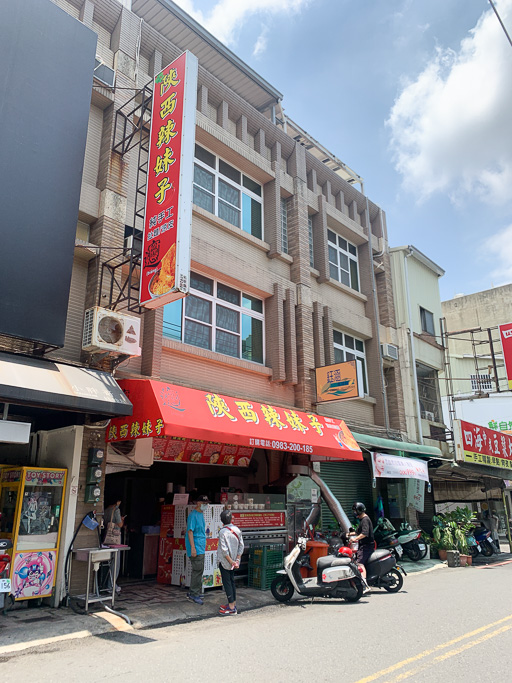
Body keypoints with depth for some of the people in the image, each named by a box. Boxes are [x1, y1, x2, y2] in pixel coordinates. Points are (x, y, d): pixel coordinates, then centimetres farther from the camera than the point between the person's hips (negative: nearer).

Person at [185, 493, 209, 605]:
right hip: (196, 548, -9)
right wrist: (193, 548, -22)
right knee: (198, 570, -7)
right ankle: (194, 594, 2)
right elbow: (190, 531, -18)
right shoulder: (193, 515, -14)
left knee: (199, 570, 14)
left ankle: (192, 593, 23)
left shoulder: (201, 514, 14)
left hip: (201, 547, 9)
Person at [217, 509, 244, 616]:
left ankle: (231, 608, 3)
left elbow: (224, 550, -20)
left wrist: (231, 562, -13)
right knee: (232, 581, 17)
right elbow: (241, 546, 1)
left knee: (227, 583, 1)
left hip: (225, 562, -6)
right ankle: (233, 604, 23)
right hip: (234, 561, 6)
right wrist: (237, 560, 1)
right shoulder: (237, 530, 0)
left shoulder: (222, 532, -18)